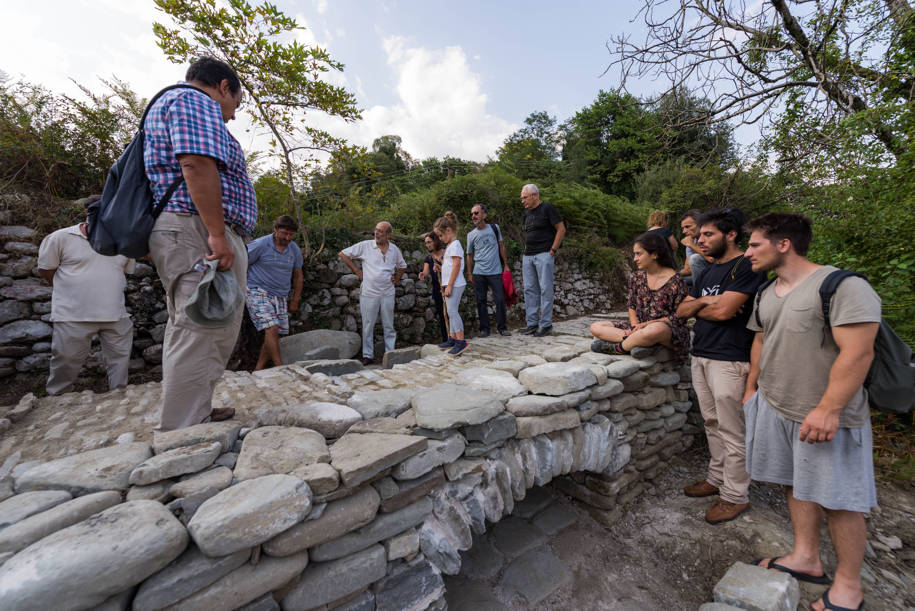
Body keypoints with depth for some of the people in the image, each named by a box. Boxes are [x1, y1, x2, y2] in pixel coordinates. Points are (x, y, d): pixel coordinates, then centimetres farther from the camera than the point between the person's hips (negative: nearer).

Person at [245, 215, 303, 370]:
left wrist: (295, 301, 13)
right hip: (258, 292, -6)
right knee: (272, 329, -20)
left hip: (280, 297, 6)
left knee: (277, 334, 2)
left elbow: (297, 276, 15)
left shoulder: (295, 250, 7)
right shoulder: (260, 245, -9)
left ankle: (258, 370, 13)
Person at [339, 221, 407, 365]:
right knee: (368, 326, 3)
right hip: (369, 294, -2)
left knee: (389, 326, 9)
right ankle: (368, 355, 15)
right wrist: (356, 270, -1)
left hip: (388, 294, 2)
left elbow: (402, 266, 24)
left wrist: (396, 279, 9)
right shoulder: (365, 245, -3)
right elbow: (343, 254, 3)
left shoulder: (394, 249, 7)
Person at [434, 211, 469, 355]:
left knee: (452, 311, -11)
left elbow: (456, 265, -19)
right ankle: (452, 339, 18)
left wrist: (449, 285, -20)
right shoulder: (449, 245, 19)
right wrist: (445, 285, 20)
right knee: (451, 312, 11)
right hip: (450, 284, 10)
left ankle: (461, 341, -8)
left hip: (455, 284, -10)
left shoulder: (455, 244, -11)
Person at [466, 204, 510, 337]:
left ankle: (502, 327, 12)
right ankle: (484, 329, 13)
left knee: (500, 300, -2)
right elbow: (469, 255, 12)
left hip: (495, 272, -1)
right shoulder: (471, 235, 6)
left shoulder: (494, 228, 5)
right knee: (481, 301, 3)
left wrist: (506, 265, 6)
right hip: (479, 273, 1)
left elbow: (501, 246, 10)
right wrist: (470, 274, 9)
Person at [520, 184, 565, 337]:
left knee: (545, 289, -6)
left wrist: (553, 250, -11)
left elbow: (561, 229, -6)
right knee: (529, 290, 5)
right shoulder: (527, 212, 18)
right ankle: (532, 323, 11)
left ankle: (546, 324, -1)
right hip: (528, 256, 7)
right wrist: (526, 249, 15)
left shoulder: (547, 208, -2)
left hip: (544, 255, -7)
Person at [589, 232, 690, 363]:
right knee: (595, 327, -10)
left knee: (653, 330, -44)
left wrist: (647, 324, -16)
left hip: (669, 330, -5)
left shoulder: (675, 280, -7)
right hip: (640, 327, 6)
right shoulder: (636, 278, 9)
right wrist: (635, 326, -7)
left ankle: (617, 348, -20)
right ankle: (635, 340, -27)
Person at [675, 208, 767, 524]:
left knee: (732, 432, 3)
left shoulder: (746, 266, -10)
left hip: (728, 360, -8)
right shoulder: (708, 272, 16)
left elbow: (723, 311, -20)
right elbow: (681, 311, 12)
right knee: (712, 423, 18)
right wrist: (704, 301, -6)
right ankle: (718, 477, 32)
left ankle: (735, 495, 17)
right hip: (700, 355, 8)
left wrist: (697, 307, -2)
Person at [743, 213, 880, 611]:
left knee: (837, 500, 6)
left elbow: (858, 353, -20)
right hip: (775, 408, 7)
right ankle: (806, 559, 31)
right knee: (797, 486, 16)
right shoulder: (767, 293, 8)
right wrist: (751, 390, 16)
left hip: (825, 416, -6)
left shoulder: (842, 285, -15)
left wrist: (828, 409, -23)